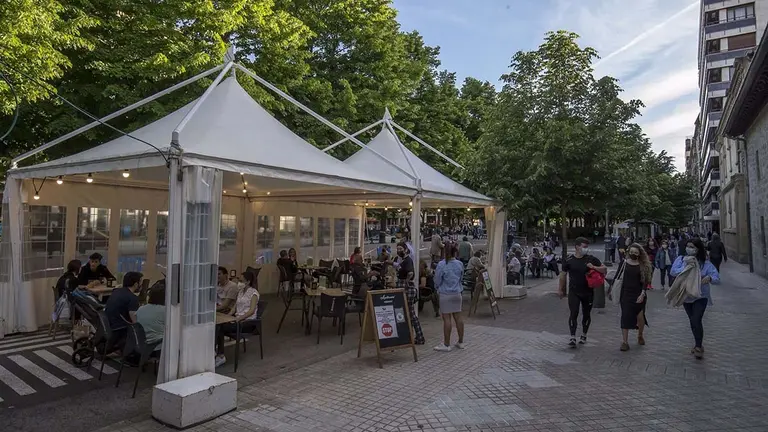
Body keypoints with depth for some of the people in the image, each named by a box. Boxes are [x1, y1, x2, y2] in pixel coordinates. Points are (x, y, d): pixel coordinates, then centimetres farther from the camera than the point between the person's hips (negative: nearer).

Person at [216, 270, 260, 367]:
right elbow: (235, 307, 15)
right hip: (238, 318, 7)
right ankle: (220, 355, -23)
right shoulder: (240, 291, 16)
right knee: (219, 326, -20)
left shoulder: (254, 293, -8)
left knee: (222, 328, -23)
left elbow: (251, 311, -17)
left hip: (249, 321, -7)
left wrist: (239, 318, -24)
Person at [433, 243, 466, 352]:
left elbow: (437, 281, -7)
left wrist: (439, 288, 13)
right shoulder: (460, 264, 0)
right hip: (457, 293, 5)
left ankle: (446, 344, 5)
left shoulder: (441, 264, -14)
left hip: (445, 294, -5)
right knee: (458, 317, 11)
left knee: (447, 319, -1)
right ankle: (460, 342, 21)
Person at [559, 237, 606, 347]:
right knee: (574, 314, -10)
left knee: (586, 314, 12)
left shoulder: (591, 259, -2)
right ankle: (572, 337, -4)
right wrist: (561, 290, 10)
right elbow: (563, 275, 5)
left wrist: (593, 267, -18)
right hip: (573, 292, -2)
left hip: (588, 292, 2)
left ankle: (584, 335, 31)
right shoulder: (569, 260, -4)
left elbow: (604, 270, 1)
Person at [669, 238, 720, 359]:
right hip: (686, 296, 3)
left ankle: (698, 346, 5)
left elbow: (717, 278, -12)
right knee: (692, 321, 16)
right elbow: (673, 271, -15)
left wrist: (709, 278, -34)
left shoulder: (705, 263, -8)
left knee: (696, 321, -13)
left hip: (700, 296, -3)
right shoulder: (681, 259, -2)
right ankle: (698, 343, 36)